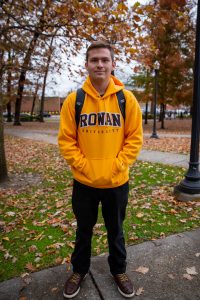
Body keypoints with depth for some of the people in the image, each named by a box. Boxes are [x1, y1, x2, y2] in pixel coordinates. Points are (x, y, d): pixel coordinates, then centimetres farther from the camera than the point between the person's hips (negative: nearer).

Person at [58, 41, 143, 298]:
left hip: (117, 182, 0)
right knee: (83, 229, 20)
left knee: (115, 229, 20)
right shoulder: (74, 100, -5)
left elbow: (134, 138, -4)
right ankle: (79, 270, 45)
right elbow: (66, 140, -4)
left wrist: (117, 165, -12)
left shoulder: (127, 99, -4)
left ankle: (119, 270, 45)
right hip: (84, 181, 1)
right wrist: (83, 166, -12)